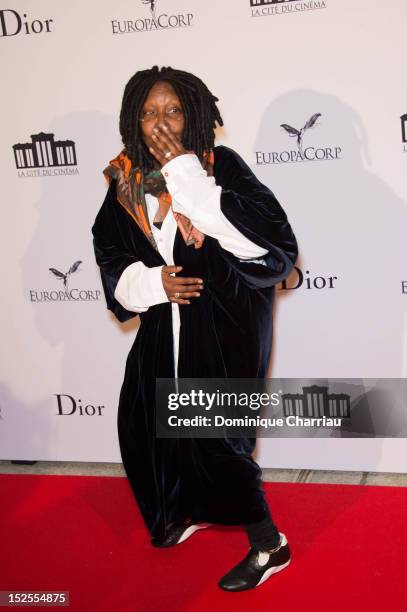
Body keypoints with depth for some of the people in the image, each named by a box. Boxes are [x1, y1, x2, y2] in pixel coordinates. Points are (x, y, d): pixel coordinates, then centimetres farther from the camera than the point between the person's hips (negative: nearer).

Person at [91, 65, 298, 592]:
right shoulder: (128, 181, 2)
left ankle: (267, 544, 11)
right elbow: (112, 257, 7)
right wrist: (152, 281, -14)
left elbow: (259, 235, -25)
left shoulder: (221, 166, -11)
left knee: (211, 429, -7)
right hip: (165, 322, 6)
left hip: (225, 320, -6)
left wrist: (185, 172, -24)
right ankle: (193, 509, 39)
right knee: (144, 418, 12)